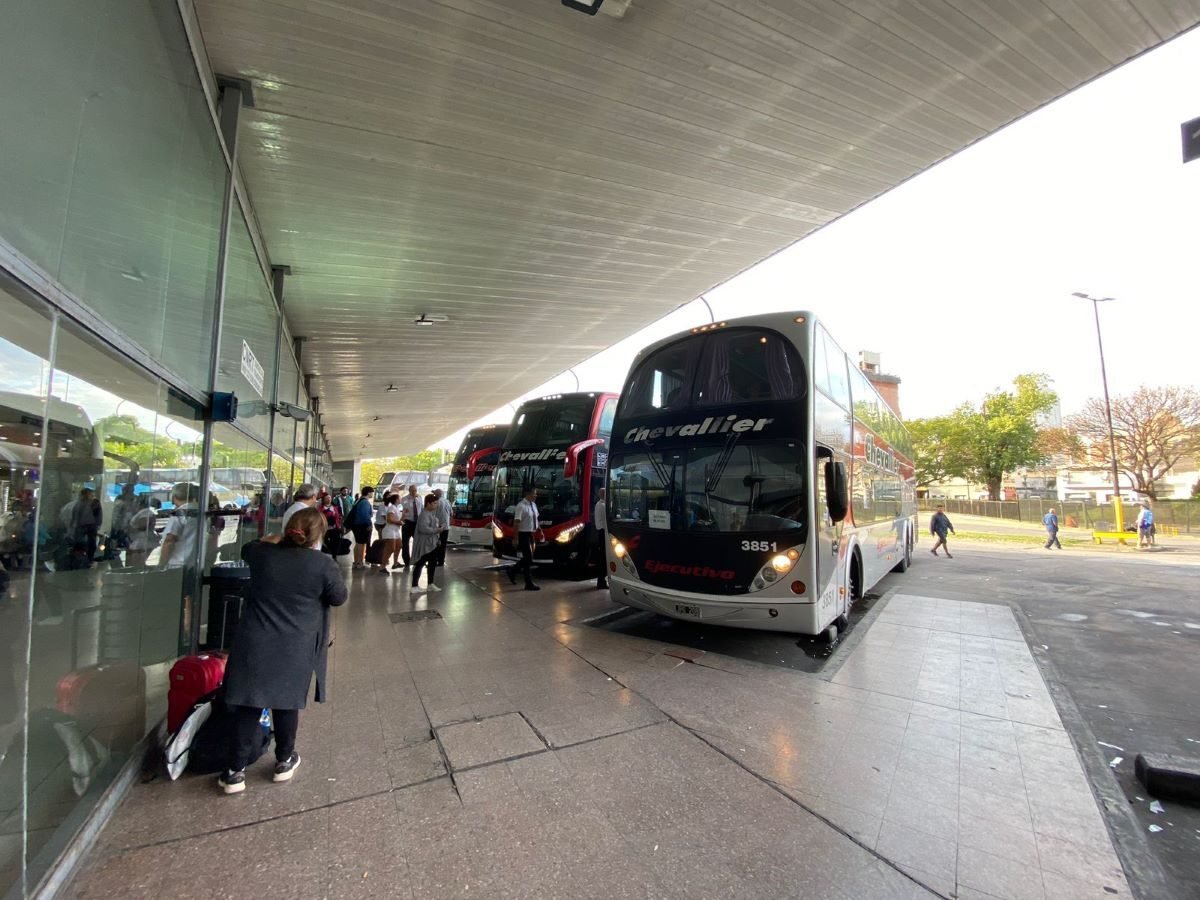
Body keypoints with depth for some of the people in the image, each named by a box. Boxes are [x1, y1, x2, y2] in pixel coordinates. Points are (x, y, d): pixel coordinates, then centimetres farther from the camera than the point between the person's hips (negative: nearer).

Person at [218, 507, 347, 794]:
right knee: (287, 703, 14)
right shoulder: (323, 564, -15)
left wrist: (277, 539, 22)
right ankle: (284, 761, 31)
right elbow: (339, 598, -1)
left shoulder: (263, 555, -3)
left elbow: (247, 548, 23)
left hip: (255, 646, 3)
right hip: (294, 650, -2)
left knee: (247, 706, 13)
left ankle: (235, 771, 21)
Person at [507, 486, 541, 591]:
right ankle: (529, 584, 9)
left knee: (528, 558, 16)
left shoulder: (533, 505, 7)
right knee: (528, 559, -2)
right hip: (524, 535, -8)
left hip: (531, 535, 8)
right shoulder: (521, 506, -18)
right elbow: (516, 523, -20)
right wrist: (516, 538, -22)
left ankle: (512, 570, 37)